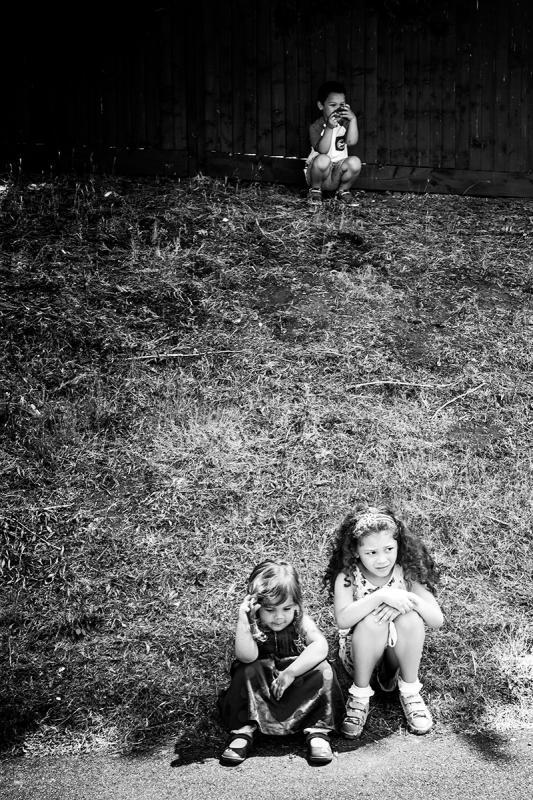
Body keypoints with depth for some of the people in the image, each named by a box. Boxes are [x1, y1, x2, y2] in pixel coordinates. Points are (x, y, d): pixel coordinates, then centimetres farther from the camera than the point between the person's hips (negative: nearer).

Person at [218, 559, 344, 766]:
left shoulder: (301, 622, -7)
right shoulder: (252, 626, -10)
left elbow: (320, 647, -25)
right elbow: (247, 657, -30)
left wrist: (290, 672, -33)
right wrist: (242, 620, -39)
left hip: (300, 691, 1)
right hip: (261, 690, 0)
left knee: (323, 671, -25)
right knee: (246, 672, -28)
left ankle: (318, 731, -19)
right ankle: (243, 730, -19)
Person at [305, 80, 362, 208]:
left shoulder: (345, 123, 4)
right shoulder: (315, 127, -8)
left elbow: (352, 141, -16)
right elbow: (322, 150, -24)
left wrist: (353, 119, -24)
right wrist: (329, 128, -34)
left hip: (337, 174, 3)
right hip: (317, 171, -3)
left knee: (354, 162, -27)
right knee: (323, 159, -36)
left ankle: (343, 191, 1)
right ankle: (315, 190, -7)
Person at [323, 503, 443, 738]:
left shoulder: (407, 573, -14)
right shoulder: (347, 576, -19)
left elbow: (437, 620, -18)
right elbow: (342, 619, -37)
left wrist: (410, 600, -36)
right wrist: (382, 596, -44)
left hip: (397, 651, 2)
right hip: (359, 653, -2)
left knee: (410, 617, -29)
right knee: (372, 620, -33)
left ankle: (410, 691, -8)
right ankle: (360, 696, -13)